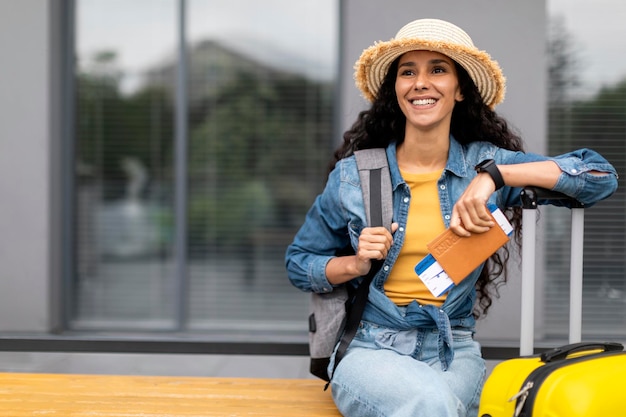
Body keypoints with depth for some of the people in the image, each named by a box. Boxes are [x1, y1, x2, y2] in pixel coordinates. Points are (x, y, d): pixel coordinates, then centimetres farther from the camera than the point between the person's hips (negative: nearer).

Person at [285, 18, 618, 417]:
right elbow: (299, 263, 12)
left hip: (454, 353, 1)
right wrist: (356, 264, -9)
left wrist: (495, 175, -20)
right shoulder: (352, 175, 1)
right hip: (371, 350, 0)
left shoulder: (486, 163, 1)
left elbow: (602, 176, -9)